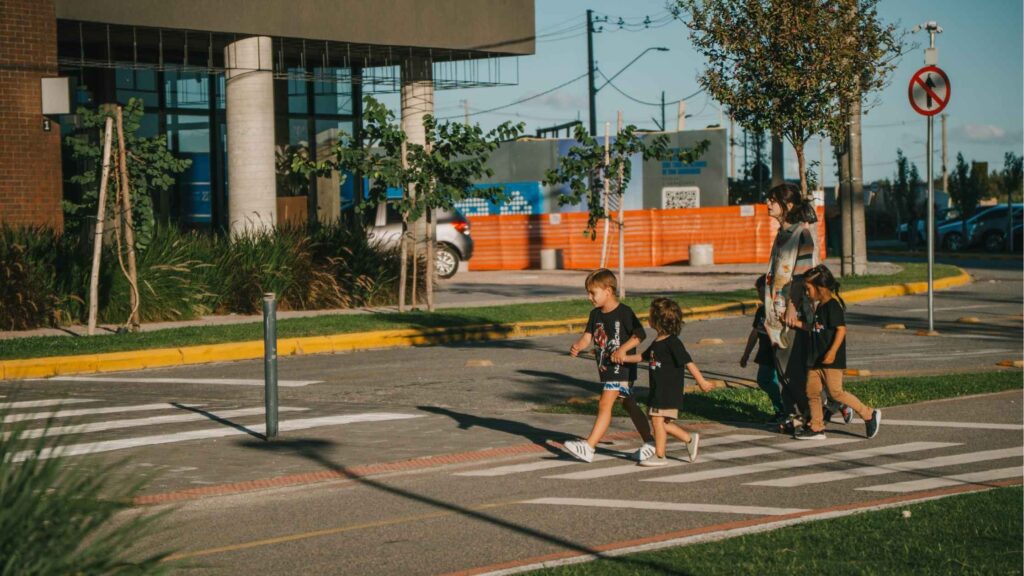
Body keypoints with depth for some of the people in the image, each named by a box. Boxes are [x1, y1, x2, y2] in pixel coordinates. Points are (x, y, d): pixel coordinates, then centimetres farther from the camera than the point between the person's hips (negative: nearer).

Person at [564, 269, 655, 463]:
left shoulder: (624, 312, -13)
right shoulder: (595, 314, 9)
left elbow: (640, 334, -13)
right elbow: (588, 335, 1)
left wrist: (623, 349, -25)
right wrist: (578, 347, -19)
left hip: (622, 367, -8)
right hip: (605, 366, 9)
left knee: (605, 404, -14)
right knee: (628, 405, 16)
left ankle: (588, 447, -19)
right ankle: (649, 442, 27)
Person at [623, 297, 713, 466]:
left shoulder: (672, 343, -16)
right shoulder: (657, 342, 13)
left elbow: (688, 362, -17)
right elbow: (644, 356, 27)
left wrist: (701, 382, -17)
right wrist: (623, 358, 20)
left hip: (669, 391, -9)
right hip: (658, 390, 9)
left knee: (658, 420, -6)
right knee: (661, 422, 11)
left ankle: (659, 456, 3)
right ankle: (690, 439, 23)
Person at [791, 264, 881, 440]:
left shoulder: (833, 305, -15)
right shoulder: (820, 306, 15)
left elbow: (841, 329, -21)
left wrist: (832, 352, -27)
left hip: (831, 360, -10)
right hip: (816, 359, 10)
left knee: (836, 392, -9)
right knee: (812, 391, 6)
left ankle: (869, 415, 3)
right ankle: (816, 428, 11)